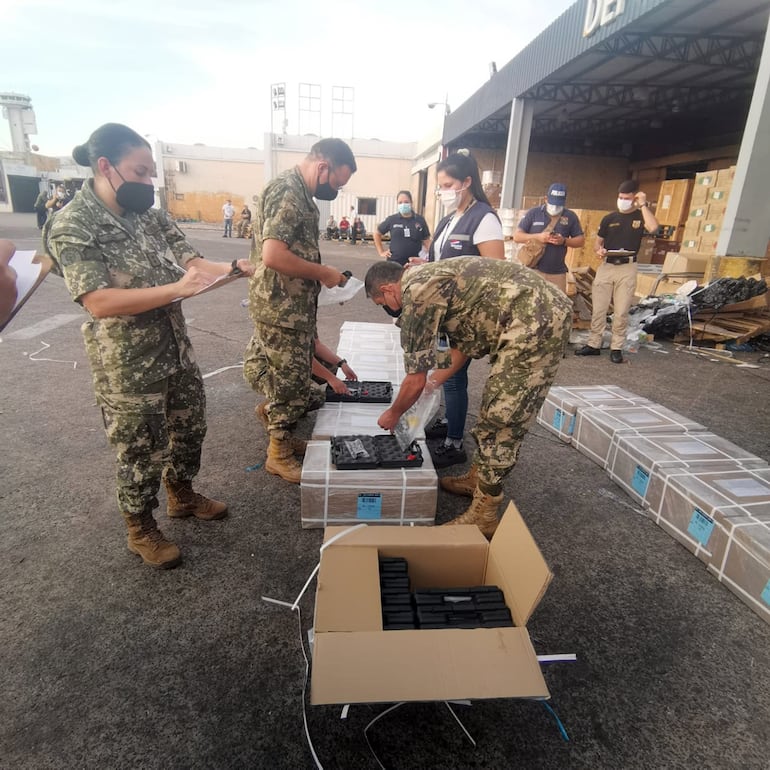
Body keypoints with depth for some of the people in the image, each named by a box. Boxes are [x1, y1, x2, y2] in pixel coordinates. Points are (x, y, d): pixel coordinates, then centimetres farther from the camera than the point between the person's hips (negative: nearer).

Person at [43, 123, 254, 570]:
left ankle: (182, 495, 46)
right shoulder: (71, 227, -15)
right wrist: (177, 289, -33)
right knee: (141, 452, 9)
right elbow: (99, 301, -26)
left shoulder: (151, 217, 5)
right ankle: (141, 530, 33)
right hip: (127, 367, -7)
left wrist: (232, 268, -21)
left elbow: (191, 262, 0)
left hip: (178, 352, 7)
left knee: (190, 428, 21)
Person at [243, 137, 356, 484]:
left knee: (292, 376, 20)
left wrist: (320, 273, 10)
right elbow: (273, 255, -29)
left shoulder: (301, 192, 13)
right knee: (290, 382, 2)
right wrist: (323, 272, -18)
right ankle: (279, 454, 19)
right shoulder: (287, 191, -19)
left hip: (294, 305, 9)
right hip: (282, 307, -9)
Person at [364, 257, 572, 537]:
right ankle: (478, 478, 35)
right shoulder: (431, 279, 18)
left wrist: (393, 414, 12)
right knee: (495, 410, 19)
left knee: (501, 422, -4)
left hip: (537, 323, -10)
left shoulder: (417, 293, -11)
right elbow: (463, 343, 28)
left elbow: (415, 381, -5)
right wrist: (432, 383, 33)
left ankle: (483, 515, 8)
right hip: (546, 312, 10)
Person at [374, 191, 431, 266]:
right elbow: (376, 233, 13)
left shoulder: (420, 220, 3)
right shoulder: (392, 219, 1)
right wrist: (381, 252, 7)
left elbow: (426, 241, 7)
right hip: (394, 262, 0)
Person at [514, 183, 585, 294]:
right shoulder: (533, 213, 2)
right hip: (534, 270, -2)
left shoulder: (571, 216, 8)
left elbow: (581, 240, 10)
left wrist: (564, 241, -10)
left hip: (558, 272, 3)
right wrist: (537, 237, -16)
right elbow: (517, 236, 0)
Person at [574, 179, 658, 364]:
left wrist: (643, 205, -10)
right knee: (598, 309, 3)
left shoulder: (640, 217, 4)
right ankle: (593, 344, 12)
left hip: (627, 268, -2)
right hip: (606, 266, 2)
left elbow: (653, 228, -17)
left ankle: (616, 348, 9)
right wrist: (599, 250, -8)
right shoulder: (609, 218, 10)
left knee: (621, 312, 0)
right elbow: (598, 241, 15)